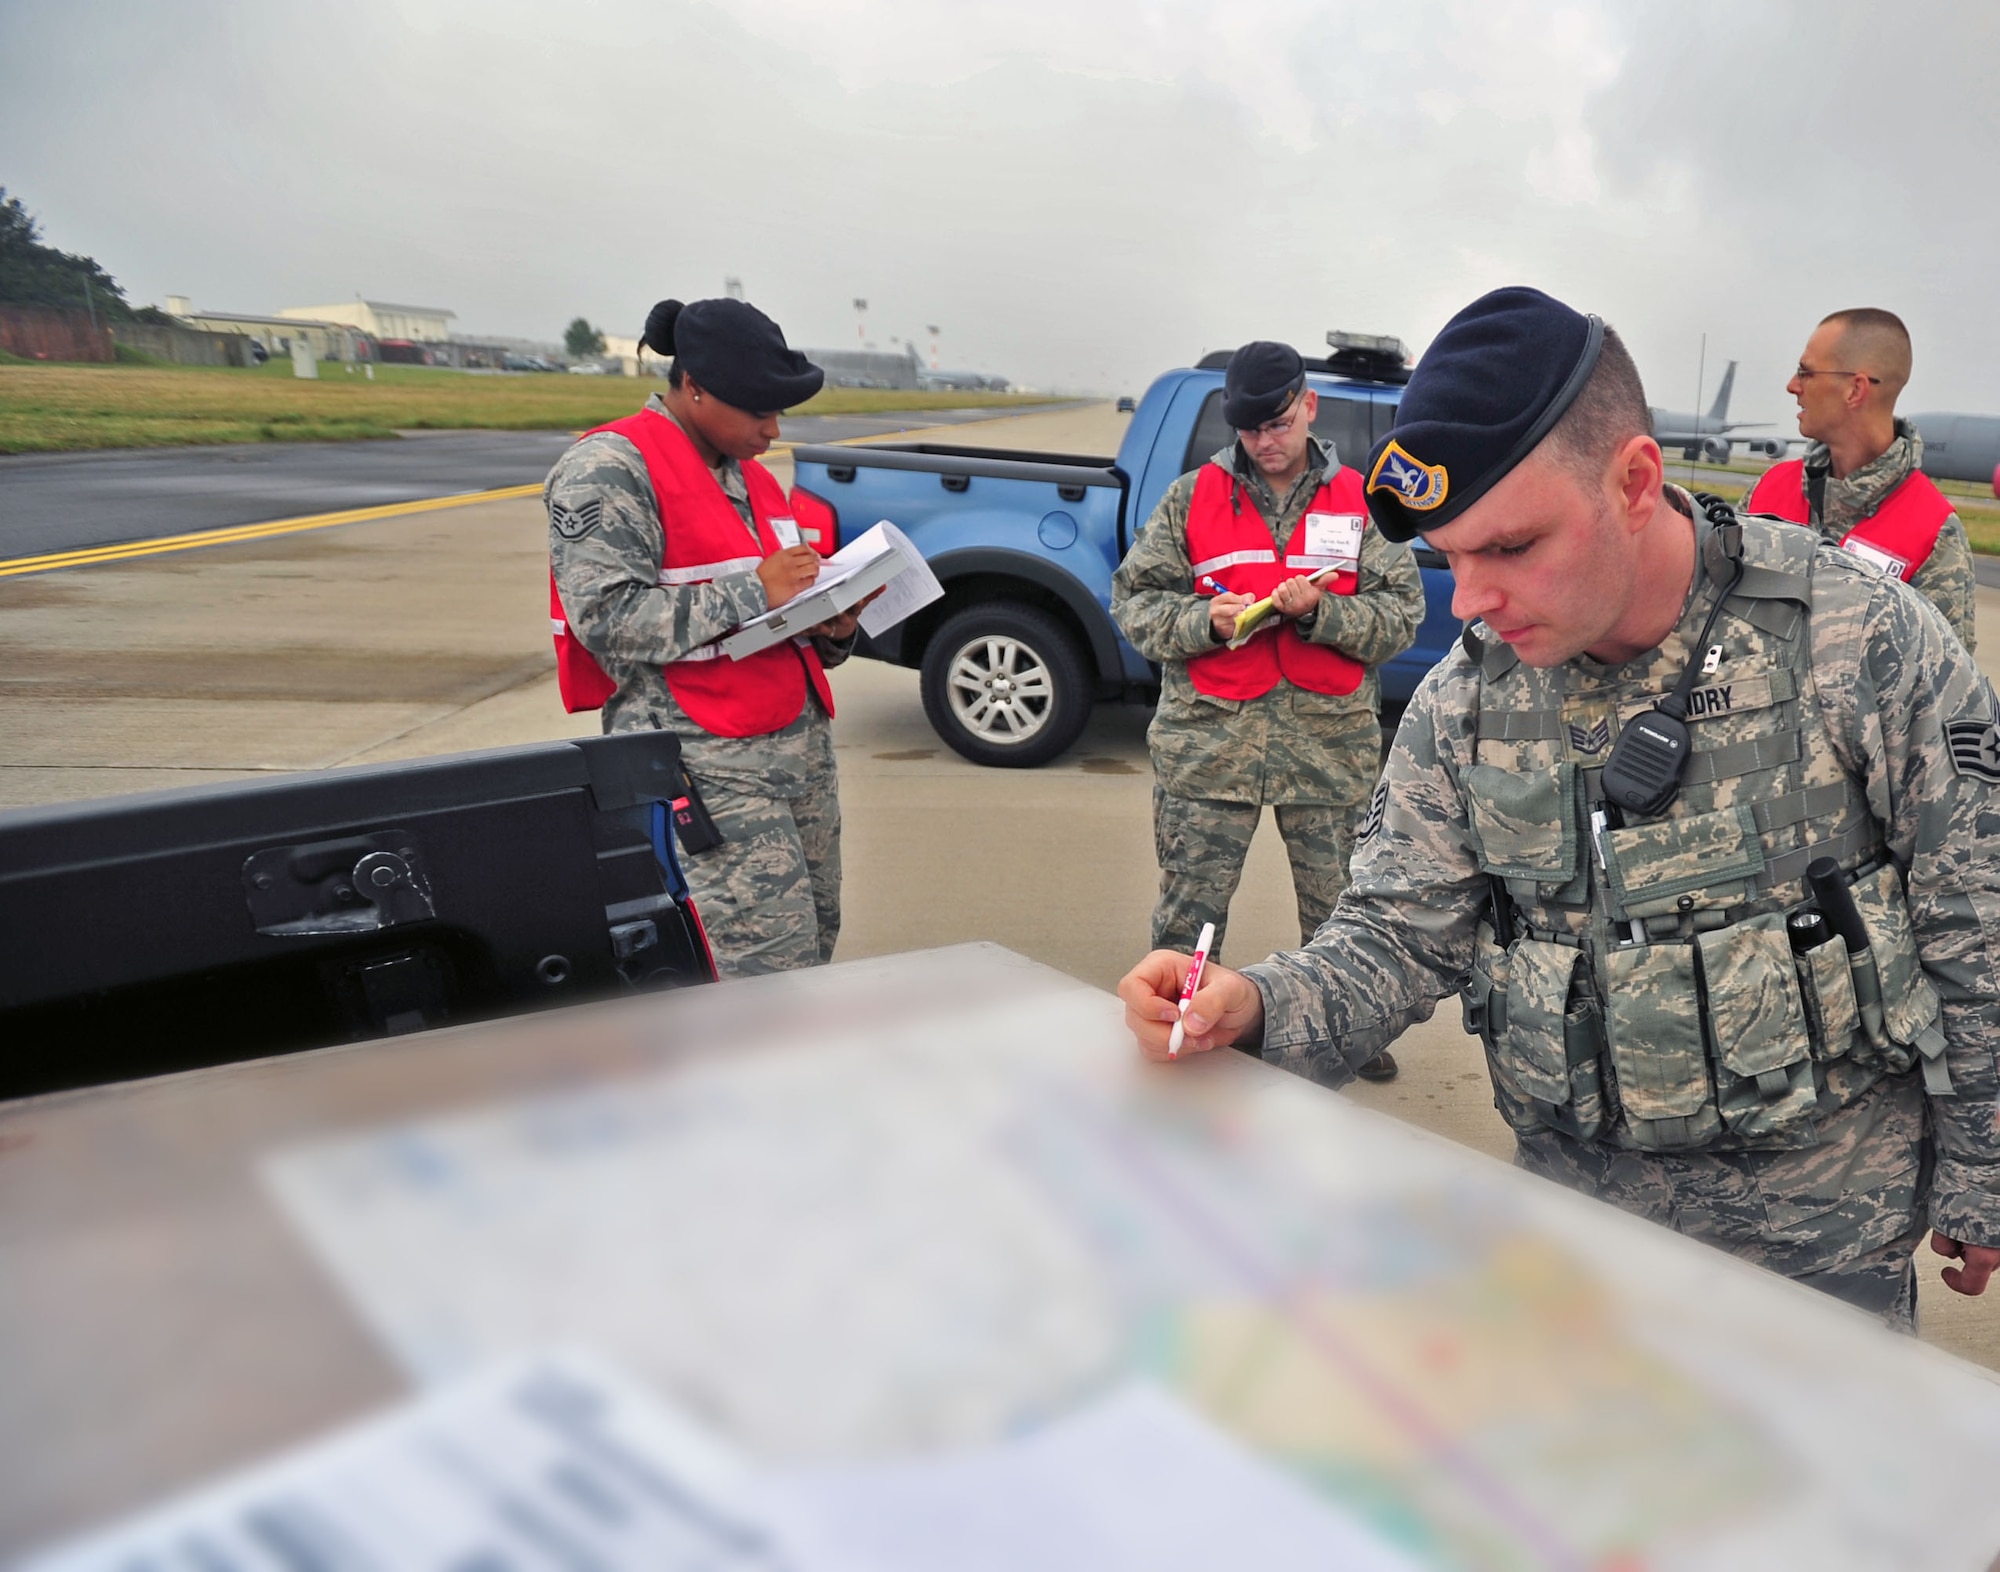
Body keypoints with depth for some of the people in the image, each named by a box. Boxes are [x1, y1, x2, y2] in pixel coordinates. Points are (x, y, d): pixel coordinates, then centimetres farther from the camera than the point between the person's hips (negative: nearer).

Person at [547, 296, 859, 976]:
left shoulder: (750, 477, 21)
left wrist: (830, 631, 6)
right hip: (706, 766, -9)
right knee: (776, 966, -14)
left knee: (816, 944, 9)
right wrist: (751, 592, -19)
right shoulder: (609, 470, -7)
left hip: (802, 747, 9)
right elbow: (608, 620, -17)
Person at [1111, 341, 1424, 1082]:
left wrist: (1323, 610, -16)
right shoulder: (1192, 497, 6)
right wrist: (1203, 620, -14)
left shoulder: (1360, 502, 8)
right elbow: (1133, 598, 4)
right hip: (1208, 736, 0)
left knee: (1341, 906, 12)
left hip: (1330, 737, 1)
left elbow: (1401, 615, 2)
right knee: (1189, 906, 5)